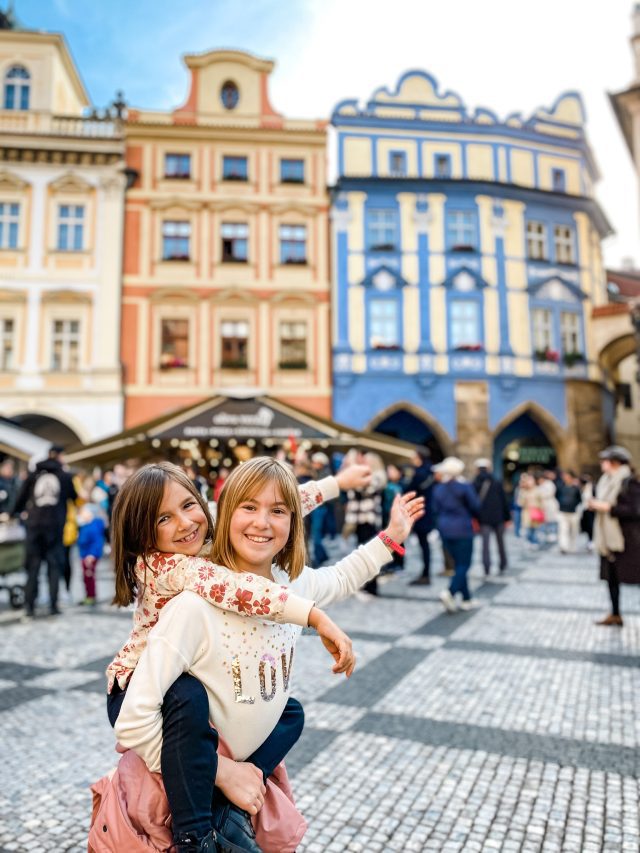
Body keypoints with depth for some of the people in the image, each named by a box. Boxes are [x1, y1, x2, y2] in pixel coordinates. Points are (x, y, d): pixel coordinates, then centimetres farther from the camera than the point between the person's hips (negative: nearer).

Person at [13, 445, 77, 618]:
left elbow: (21, 499, 5)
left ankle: (29, 606, 4)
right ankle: (53, 605, 2)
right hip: (55, 526, -1)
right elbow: (74, 497, 12)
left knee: (33, 565, 7)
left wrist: (16, 513, 21)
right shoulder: (65, 476, 4)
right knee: (54, 565, 5)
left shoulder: (33, 475, 7)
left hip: (34, 524, 2)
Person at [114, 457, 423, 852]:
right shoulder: (195, 604, -34)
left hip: (247, 765, 6)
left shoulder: (294, 583, -13)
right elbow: (135, 720, -31)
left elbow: (338, 580, 12)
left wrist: (391, 537, 8)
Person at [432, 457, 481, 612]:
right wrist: (471, 515, 16)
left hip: (444, 530, 6)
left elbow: (435, 510, 7)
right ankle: (450, 592, -22)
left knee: (459, 564, 14)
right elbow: (475, 507, -5)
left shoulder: (438, 488, 3)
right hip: (462, 529, -5)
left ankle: (466, 599, 17)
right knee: (464, 564, -1)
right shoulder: (465, 487, -11)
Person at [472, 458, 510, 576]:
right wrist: (507, 517, 7)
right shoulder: (497, 483, -1)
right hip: (498, 518, 1)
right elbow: (504, 501, 1)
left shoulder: (474, 485, -2)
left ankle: (487, 567, -15)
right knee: (500, 541, 15)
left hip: (484, 518, -1)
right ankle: (503, 565, 22)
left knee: (485, 543, -2)